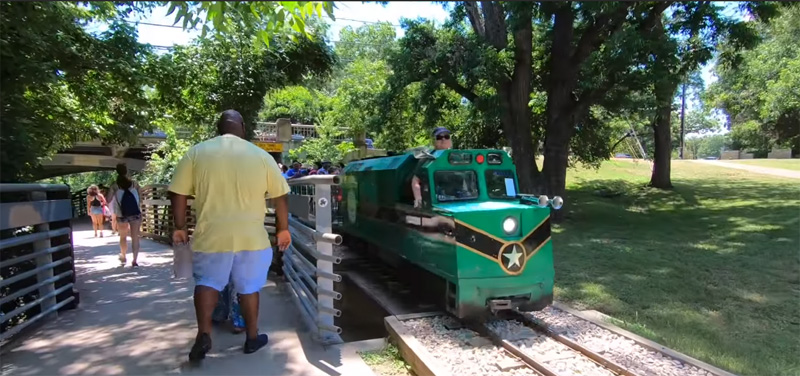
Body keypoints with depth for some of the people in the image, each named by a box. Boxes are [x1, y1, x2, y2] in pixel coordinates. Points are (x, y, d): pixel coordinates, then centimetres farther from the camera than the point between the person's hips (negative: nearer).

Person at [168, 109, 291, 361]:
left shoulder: (196, 153, 1)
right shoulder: (261, 156, 1)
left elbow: (178, 194, 1)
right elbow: (280, 197, 3)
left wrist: (179, 227, 12)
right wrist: (283, 229, 13)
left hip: (211, 235, 0)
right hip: (251, 235, 0)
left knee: (207, 282, 16)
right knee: (249, 287, 13)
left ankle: (203, 334, 4)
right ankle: (252, 338, 24)